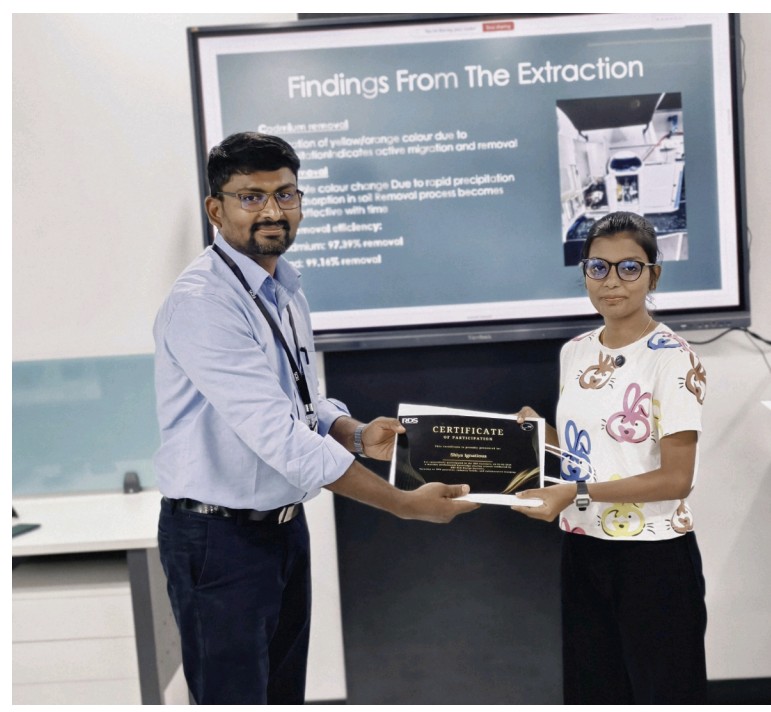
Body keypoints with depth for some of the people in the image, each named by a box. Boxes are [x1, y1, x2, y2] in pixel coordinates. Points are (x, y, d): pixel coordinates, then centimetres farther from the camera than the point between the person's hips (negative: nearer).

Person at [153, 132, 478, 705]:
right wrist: (406, 504, -27)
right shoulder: (203, 302, -23)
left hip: (286, 524, 9)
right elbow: (277, 434, -30)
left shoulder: (286, 288, 6)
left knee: (285, 692, 22)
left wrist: (358, 436, -9)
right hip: (219, 537, -8)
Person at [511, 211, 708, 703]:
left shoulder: (673, 358, -14)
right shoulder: (574, 353, 6)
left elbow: (676, 478, -17)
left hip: (653, 553, -6)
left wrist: (576, 492, -23)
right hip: (583, 548, 6)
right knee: (594, 690, 16)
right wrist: (539, 432, -3)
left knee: (661, 691, 9)